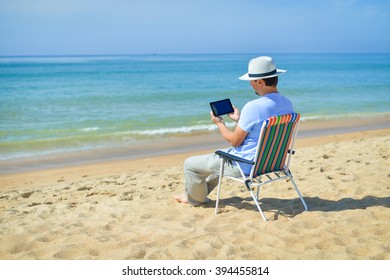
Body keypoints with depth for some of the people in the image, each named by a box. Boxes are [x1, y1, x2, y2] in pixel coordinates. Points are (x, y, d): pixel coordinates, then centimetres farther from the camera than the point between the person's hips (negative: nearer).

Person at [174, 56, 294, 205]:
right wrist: (239, 119, 15)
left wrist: (219, 123, -1)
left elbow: (235, 141, -17)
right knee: (218, 155, 35)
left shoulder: (252, 107, -28)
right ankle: (192, 193, 47)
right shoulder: (287, 104, -2)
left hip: (245, 165, -9)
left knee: (190, 164, 7)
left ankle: (196, 198, 35)